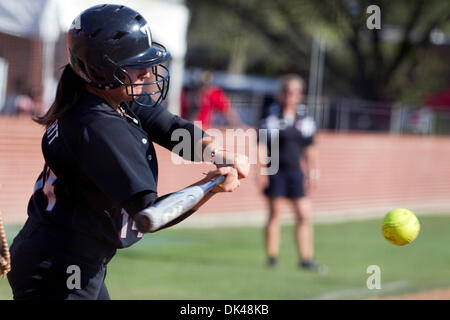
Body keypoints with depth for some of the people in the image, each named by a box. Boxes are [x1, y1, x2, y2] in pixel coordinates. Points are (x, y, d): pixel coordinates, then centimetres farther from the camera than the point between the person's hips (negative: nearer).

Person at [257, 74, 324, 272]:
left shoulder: (305, 119, 9)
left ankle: (306, 258, 5)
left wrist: (312, 172, 13)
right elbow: (262, 146, -6)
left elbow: (310, 149, 16)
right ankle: (272, 257, 9)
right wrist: (261, 172, -11)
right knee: (275, 213, 0)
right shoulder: (272, 116, -5)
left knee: (304, 215, -1)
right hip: (275, 171, -4)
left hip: (295, 171, 4)